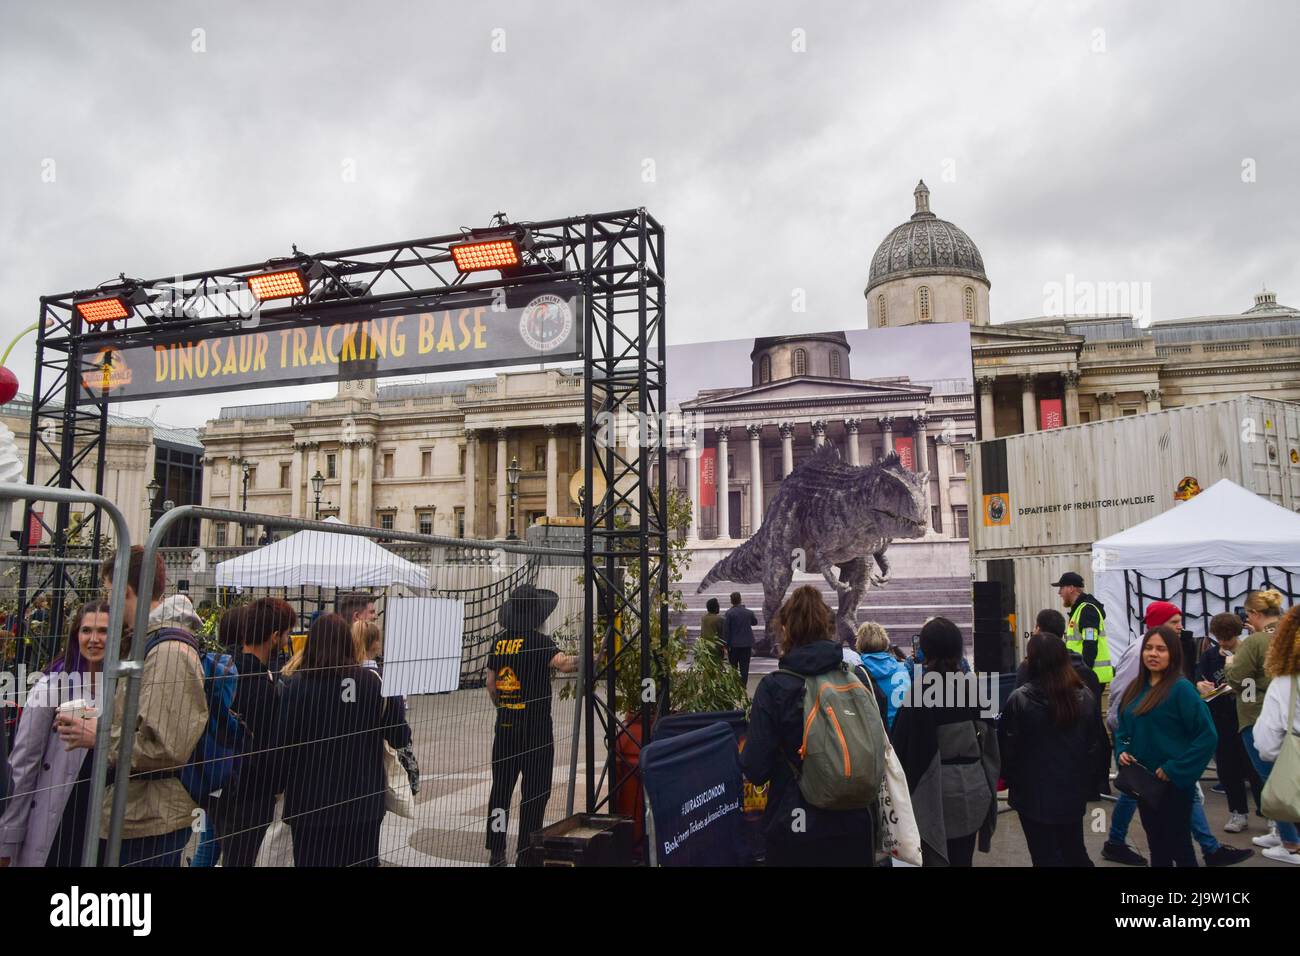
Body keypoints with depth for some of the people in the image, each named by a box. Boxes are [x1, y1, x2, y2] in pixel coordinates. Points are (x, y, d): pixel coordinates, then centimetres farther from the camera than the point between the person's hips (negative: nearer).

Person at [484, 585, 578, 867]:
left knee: (501, 787, 13)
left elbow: (491, 685, 15)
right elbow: (563, 663, -30)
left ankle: (496, 851, 20)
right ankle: (525, 854, 7)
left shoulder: (499, 642, 7)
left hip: (504, 726, 6)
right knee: (535, 791, 3)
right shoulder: (537, 640, -12)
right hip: (535, 727, -6)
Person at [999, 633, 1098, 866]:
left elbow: (1008, 746, -11)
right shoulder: (1084, 696, -2)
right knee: (1075, 851, 20)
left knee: (1047, 856, 7)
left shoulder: (1020, 699, -19)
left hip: (1035, 793, -5)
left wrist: (1008, 778, 7)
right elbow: (1094, 744, 7)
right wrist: (1089, 785, 16)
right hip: (1073, 791, 5)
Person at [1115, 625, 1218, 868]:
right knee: (1156, 843, 18)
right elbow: (1123, 729, 17)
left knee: (1178, 844, 6)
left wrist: (1175, 769, -19)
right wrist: (1122, 751, -3)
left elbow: (1207, 736, -19)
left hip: (1173, 783, -7)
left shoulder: (1181, 688, -15)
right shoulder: (1134, 688, 6)